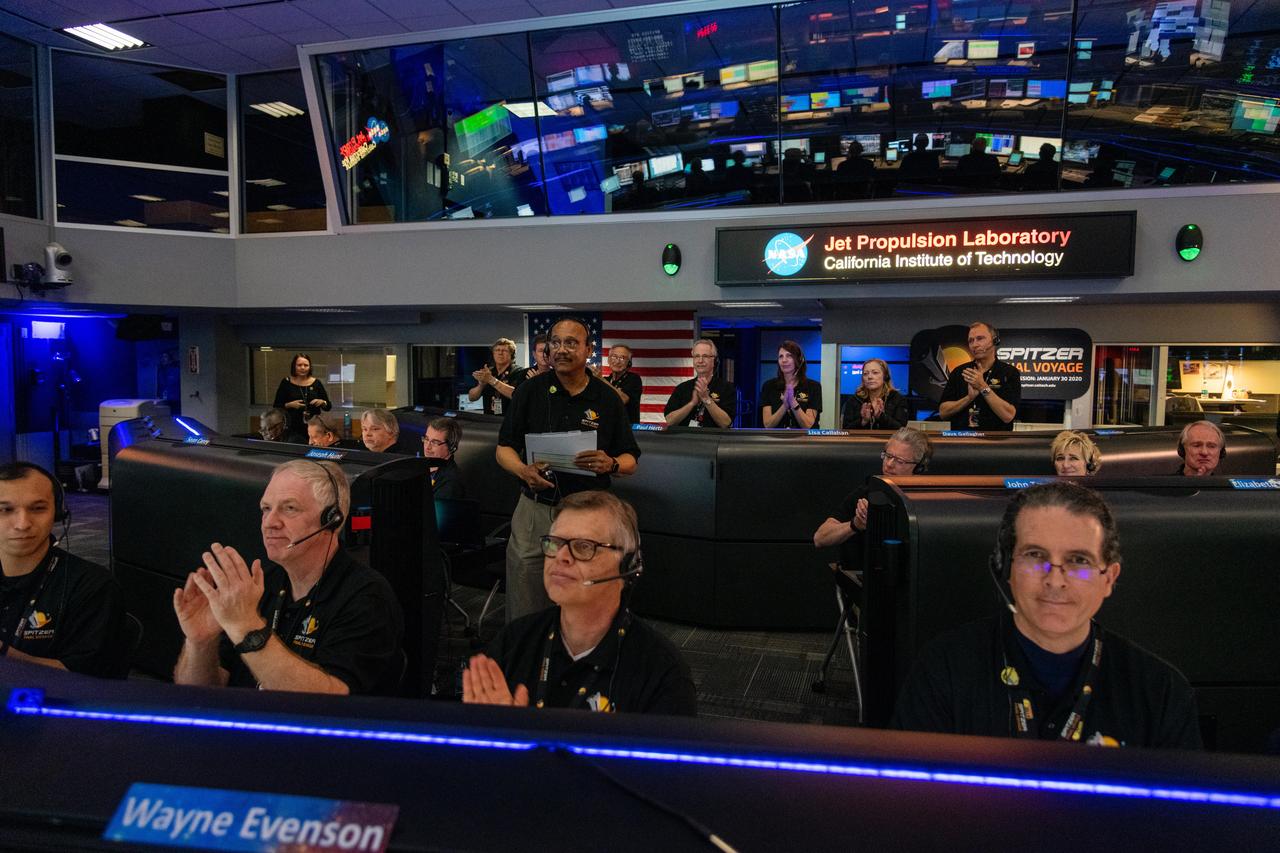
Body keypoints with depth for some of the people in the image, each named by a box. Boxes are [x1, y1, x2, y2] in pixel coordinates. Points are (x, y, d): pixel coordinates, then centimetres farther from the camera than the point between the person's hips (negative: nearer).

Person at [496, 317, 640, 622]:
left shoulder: (607, 399, 3)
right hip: (535, 509, 1)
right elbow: (504, 449, 6)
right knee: (524, 614, 6)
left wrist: (611, 464, -17)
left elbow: (630, 462, 6)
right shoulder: (530, 390, 4)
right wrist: (523, 470, -15)